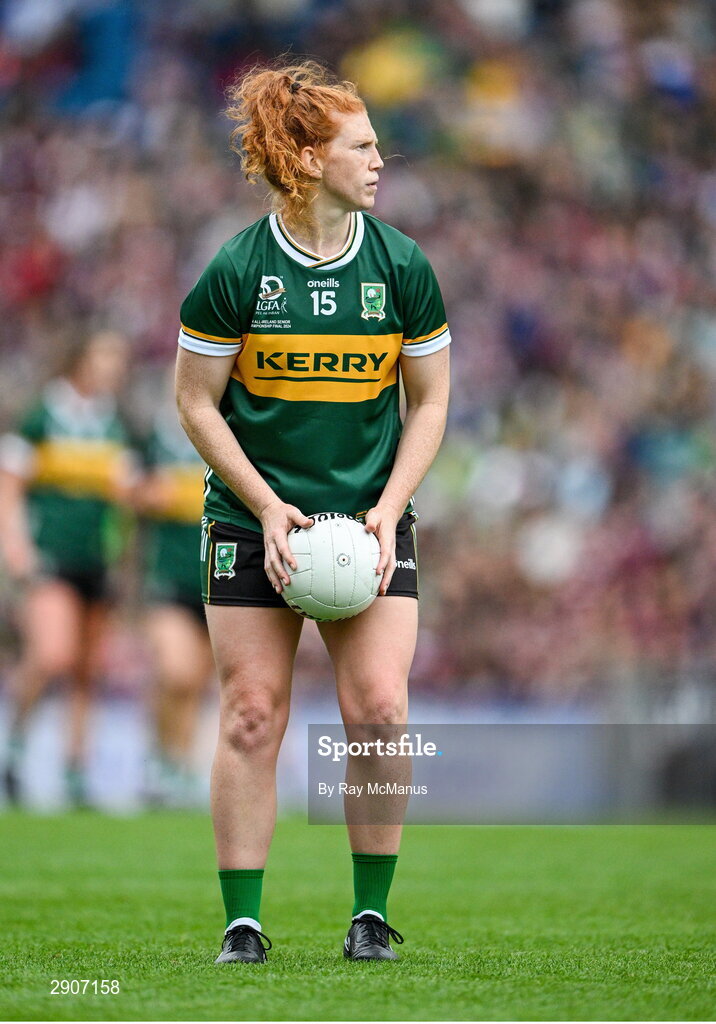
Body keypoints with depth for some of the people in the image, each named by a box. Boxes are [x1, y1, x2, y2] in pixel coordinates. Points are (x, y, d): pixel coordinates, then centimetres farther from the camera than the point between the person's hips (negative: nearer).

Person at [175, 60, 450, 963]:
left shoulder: (402, 268, -1)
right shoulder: (237, 271, -8)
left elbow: (429, 400, 7)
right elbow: (196, 402, -1)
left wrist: (388, 508, -6)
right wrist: (267, 506, -10)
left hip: (369, 522, 2)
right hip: (252, 523, -2)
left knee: (379, 709, -10)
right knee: (251, 718, -5)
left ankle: (371, 914, 5)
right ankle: (242, 924, 4)